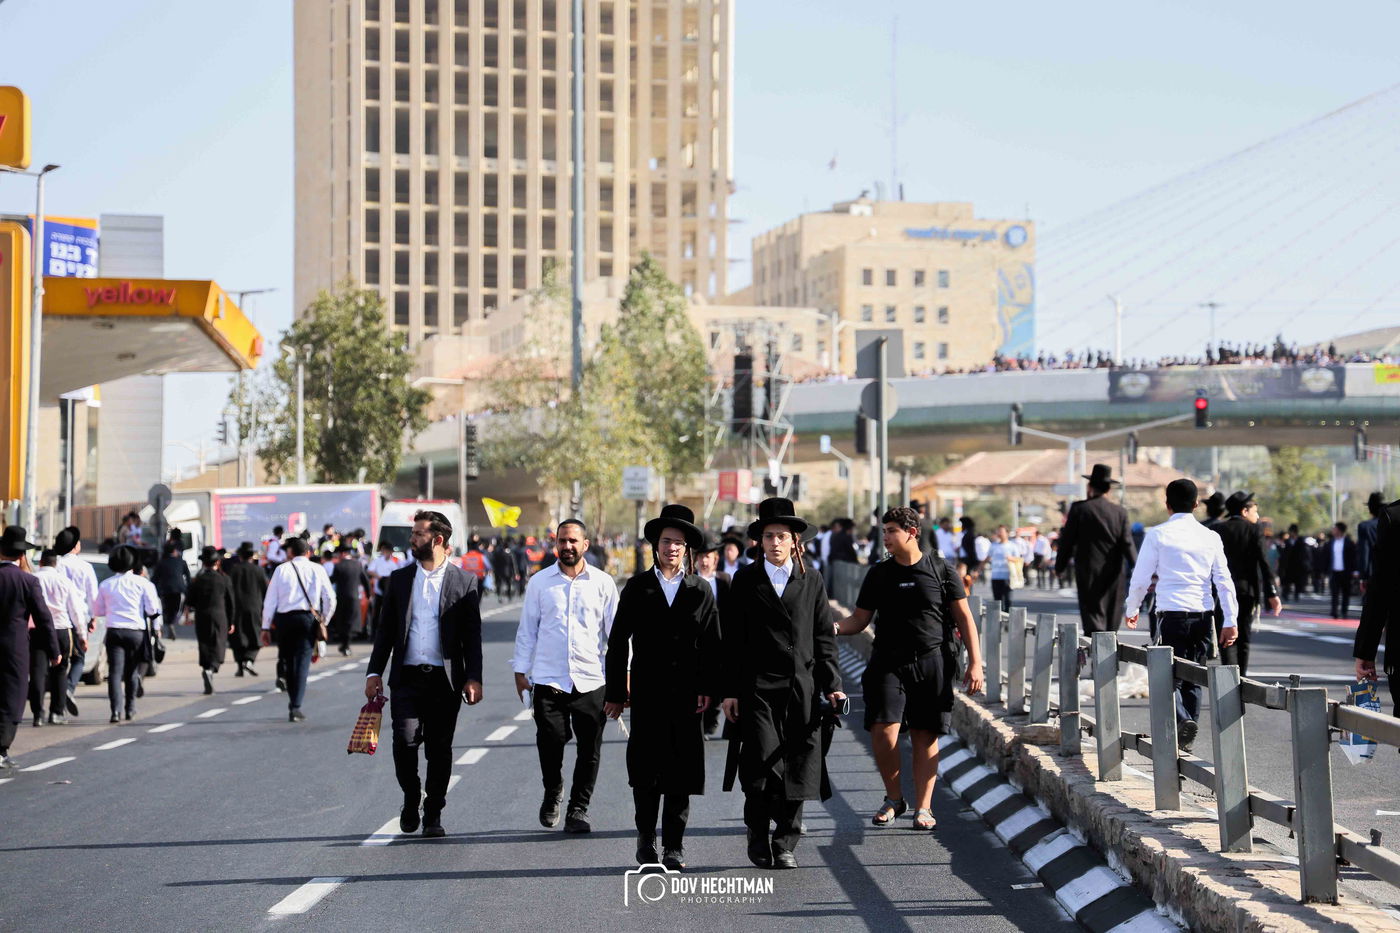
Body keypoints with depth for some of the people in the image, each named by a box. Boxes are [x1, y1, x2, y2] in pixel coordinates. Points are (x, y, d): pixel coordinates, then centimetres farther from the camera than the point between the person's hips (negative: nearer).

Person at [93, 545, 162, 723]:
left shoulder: (106, 585, 6)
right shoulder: (142, 583, -1)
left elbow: (97, 610, 14)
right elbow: (152, 610, -4)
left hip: (114, 631, 0)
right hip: (136, 631, 0)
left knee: (115, 672, -4)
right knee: (132, 672, 13)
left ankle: (116, 710, -18)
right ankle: (130, 709, 19)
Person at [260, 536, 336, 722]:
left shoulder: (282, 569, 2)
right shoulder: (316, 570, 4)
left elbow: (270, 600, 1)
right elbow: (330, 599, 3)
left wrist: (266, 627, 5)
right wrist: (324, 620, 17)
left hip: (284, 618, 0)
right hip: (308, 619, 0)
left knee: (288, 661, 15)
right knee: (303, 661, -2)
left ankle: (293, 703, 27)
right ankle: (296, 707, -14)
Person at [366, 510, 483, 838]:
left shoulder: (464, 581, 3)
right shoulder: (399, 579, 10)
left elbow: (472, 635, 3)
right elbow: (385, 629, 12)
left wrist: (473, 678, -5)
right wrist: (374, 672, 4)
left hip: (445, 679, -1)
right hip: (406, 676, 1)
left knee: (439, 749, 3)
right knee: (405, 740, -12)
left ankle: (433, 816, 15)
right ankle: (411, 798, 13)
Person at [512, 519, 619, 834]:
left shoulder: (602, 583, 6)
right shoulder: (539, 582, 7)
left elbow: (615, 631, 9)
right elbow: (527, 629, 10)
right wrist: (520, 672, 5)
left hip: (590, 680, 0)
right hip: (547, 679, 0)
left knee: (589, 750, 0)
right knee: (550, 743, -5)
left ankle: (578, 809, 13)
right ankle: (552, 796, 23)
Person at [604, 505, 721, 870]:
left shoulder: (701, 591, 7)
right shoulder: (637, 588, 5)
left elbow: (712, 645, 5)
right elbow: (618, 642, 4)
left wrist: (708, 689, -5)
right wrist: (615, 692, 0)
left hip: (686, 692, 0)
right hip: (647, 691, 0)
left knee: (681, 771, 1)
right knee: (645, 769, 0)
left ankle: (674, 847, 8)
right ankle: (646, 840, 15)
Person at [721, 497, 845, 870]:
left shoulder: (811, 581, 10)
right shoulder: (746, 580, 6)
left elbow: (824, 637, 11)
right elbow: (732, 639, 5)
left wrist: (831, 685, 3)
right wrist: (730, 691, 0)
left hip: (802, 687, 2)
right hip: (758, 687, -2)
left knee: (797, 769, 0)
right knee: (763, 766, -10)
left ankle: (785, 844, 11)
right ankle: (758, 835, 10)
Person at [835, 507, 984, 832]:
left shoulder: (941, 570, 3)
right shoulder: (879, 574, 9)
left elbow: (964, 618, 5)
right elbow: (859, 620, 12)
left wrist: (975, 663, -2)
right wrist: (833, 627, -9)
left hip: (932, 662, -1)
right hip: (888, 662, 1)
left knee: (926, 736, 0)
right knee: (883, 731, -12)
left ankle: (923, 807, 8)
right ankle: (894, 798, 7)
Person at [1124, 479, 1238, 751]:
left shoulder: (1158, 535, -1)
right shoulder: (1210, 537, 8)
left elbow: (1140, 578, 1)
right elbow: (1224, 581, 7)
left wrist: (1131, 609, 17)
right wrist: (1230, 621, 10)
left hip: (1172, 614, -4)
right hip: (1204, 615, 4)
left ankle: (1182, 719, -29)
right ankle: (1186, 742, 15)